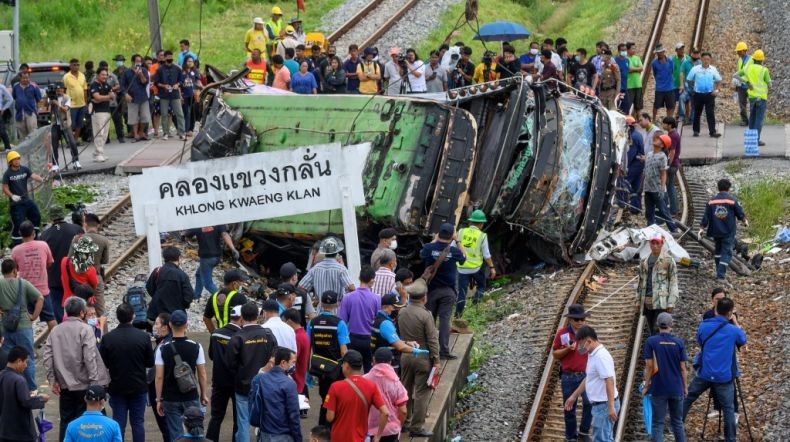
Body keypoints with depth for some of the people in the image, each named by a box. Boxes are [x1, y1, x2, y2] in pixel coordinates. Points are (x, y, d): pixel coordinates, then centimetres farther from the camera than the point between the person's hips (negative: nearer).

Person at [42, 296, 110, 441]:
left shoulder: (55, 331, 3)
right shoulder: (85, 329, -10)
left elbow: (47, 358, 0)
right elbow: (90, 358, -17)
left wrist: (52, 380, 7)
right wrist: (94, 382, -14)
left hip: (65, 385, 4)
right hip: (83, 385, -4)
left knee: (66, 421, 11)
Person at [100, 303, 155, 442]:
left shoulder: (107, 338, -12)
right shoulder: (143, 337, -12)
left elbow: (102, 364, -6)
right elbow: (150, 363, -4)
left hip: (117, 387, 0)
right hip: (139, 387, 0)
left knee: (119, 423, 7)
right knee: (138, 422, 8)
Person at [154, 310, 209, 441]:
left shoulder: (163, 349, -9)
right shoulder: (196, 347, -6)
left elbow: (159, 377, -8)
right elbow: (202, 374, -2)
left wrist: (159, 400, 0)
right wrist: (204, 395, 11)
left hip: (170, 399, -1)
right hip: (191, 398, 1)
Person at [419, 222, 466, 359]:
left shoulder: (429, 248, -12)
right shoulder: (454, 251, -13)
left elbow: (422, 255, 11)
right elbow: (464, 257, 9)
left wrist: (434, 241, 14)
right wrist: (457, 242, 10)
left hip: (431, 289, 1)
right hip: (448, 291, -1)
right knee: (445, 319, -1)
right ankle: (444, 350, -5)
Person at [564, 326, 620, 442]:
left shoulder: (601, 356, -21)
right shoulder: (593, 355, 11)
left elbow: (610, 381, -27)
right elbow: (588, 378, 24)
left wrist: (611, 407, -29)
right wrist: (574, 396, 28)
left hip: (604, 405, -10)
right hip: (600, 404, 10)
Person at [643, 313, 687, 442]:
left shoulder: (651, 342, -7)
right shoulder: (679, 343, -2)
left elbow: (649, 366, -8)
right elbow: (682, 368, 1)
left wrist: (646, 385, 3)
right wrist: (685, 386, 12)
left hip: (658, 389, -2)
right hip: (676, 389, 2)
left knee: (658, 423, 1)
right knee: (677, 422, 13)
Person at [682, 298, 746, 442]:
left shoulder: (704, 326, -2)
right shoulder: (733, 330, -7)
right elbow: (743, 340, 15)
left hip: (704, 374, 2)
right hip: (724, 376, -2)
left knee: (687, 399, 18)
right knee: (728, 409, 6)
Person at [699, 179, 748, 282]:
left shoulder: (711, 201, 1)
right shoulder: (732, 200, -8)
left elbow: (706, 216, 1)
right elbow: (740, 213, 1)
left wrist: (702, 228, 9)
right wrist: (745, 221, 21)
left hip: (715, 231, 4)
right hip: (728, 232, -4)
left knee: (718, 250, 22)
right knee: (726, 252, -2)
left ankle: (719, 272, 29)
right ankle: (721, 275, -13)